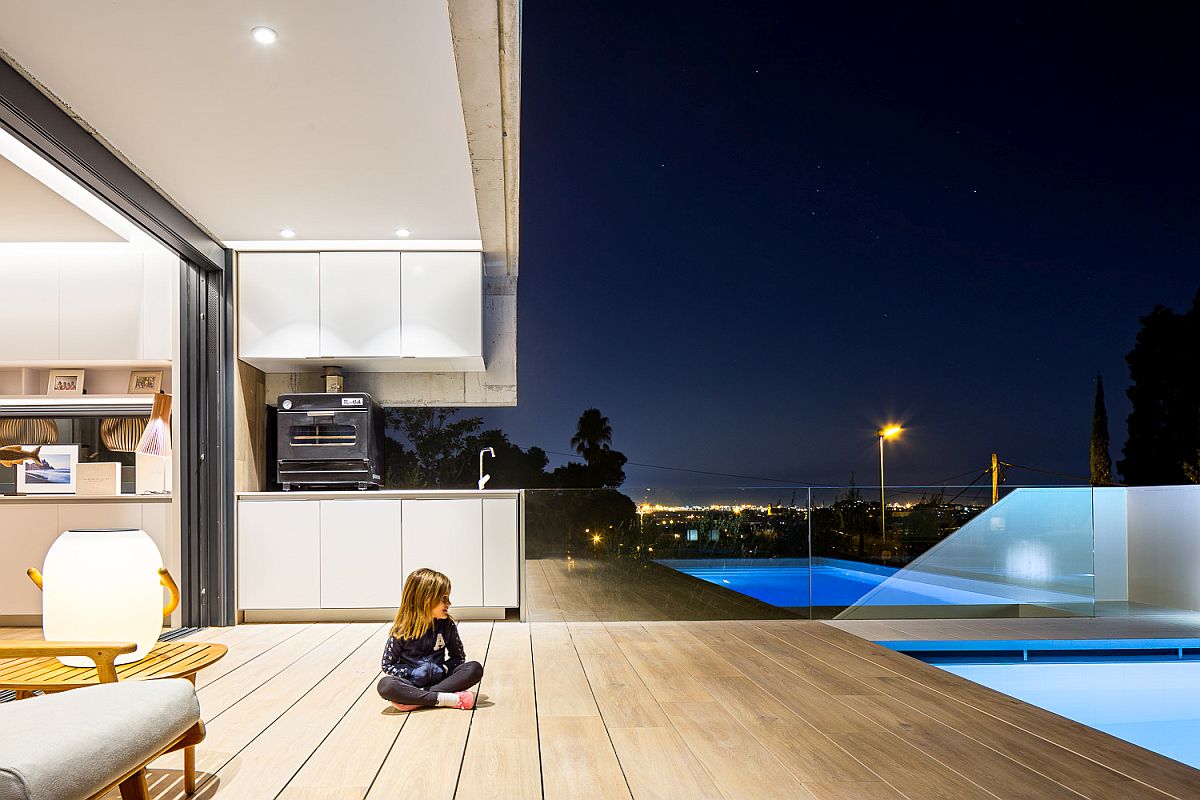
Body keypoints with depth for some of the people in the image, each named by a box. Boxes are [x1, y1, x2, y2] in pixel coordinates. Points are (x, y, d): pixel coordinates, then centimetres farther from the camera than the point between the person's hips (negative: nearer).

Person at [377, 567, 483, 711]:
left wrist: (442, 669, -12)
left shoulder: (447, 625, -2)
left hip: (438, 679, 3)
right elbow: (388, 665, -4)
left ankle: (414, 699, -27)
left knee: (475, 668, -21)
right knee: (385, 685, -34)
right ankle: (449, 699, -34)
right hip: (411, 681, -3)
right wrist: (414, 673, -17)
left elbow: (459, 657, 6)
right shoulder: (402, 630, -9)